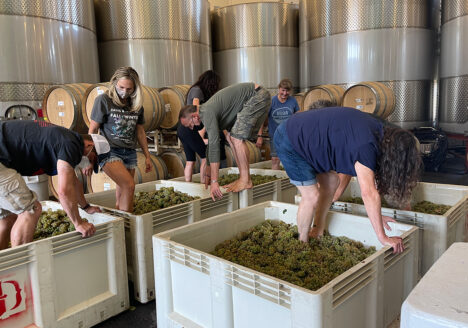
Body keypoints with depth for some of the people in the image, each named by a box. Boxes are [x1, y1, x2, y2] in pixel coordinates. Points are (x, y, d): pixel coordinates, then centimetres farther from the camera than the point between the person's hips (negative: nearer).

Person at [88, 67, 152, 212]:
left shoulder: (137, 104, 10)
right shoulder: (103, 100, -4)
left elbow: (140, 131, 18)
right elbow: (92, 130, -4)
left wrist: (147, 156, 18)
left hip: (129, 153, 5)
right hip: (109, 151, -5)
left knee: (121, 193, 6)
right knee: (129, 185, -21)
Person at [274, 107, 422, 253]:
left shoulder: (381, 132, 1)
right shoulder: (366, 145, -29)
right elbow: (369, 193, -33)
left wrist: (376, 215, 7)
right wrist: (383, 238, -26)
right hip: (289, 142, -10)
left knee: (331, 183, 11)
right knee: (311, 196, -9)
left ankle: (317, 233, 24)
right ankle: (303, 243, 12)